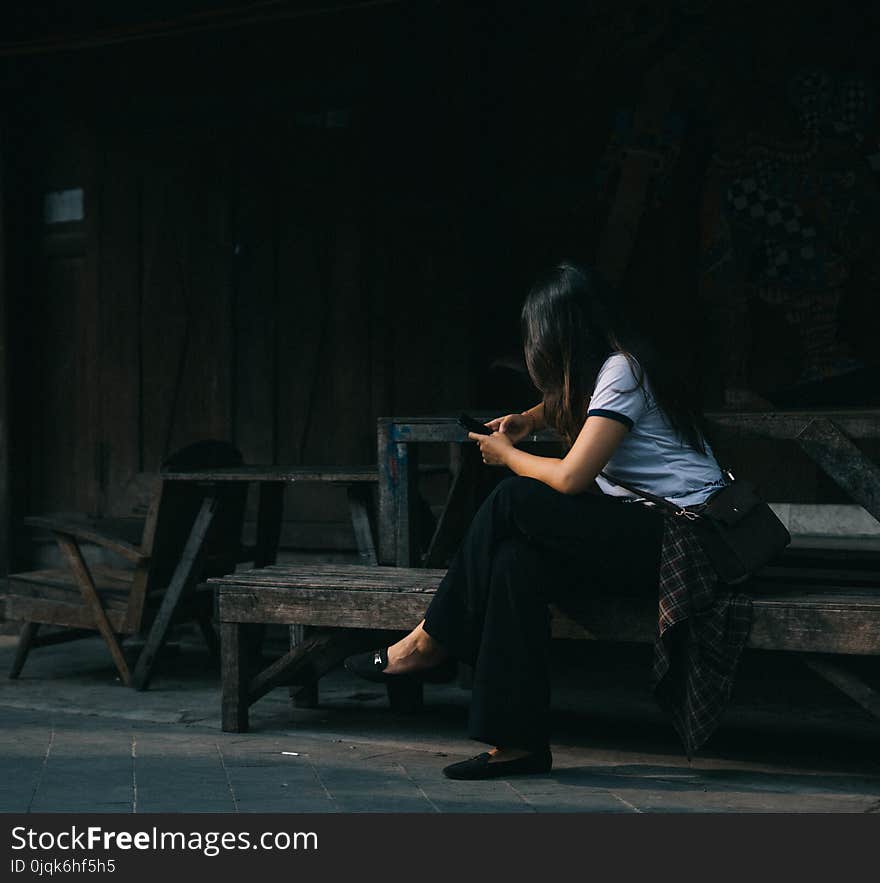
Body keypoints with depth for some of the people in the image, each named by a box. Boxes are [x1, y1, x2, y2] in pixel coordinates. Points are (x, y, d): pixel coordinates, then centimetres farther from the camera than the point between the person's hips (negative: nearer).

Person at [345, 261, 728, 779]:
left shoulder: (621, 372, -13)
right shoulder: (605, 368, 16)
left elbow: (570, 477, -21)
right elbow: (569, 406, 42)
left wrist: (506, 454, -2)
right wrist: (531, 419, 19)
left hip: (682, 538, -9)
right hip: (641, 531, 9)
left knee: (515, 500, -19)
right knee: (516, 561, -14)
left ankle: (431, 643, -3)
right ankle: (518, 742, -18)